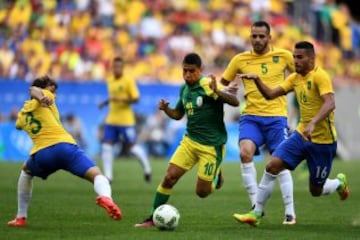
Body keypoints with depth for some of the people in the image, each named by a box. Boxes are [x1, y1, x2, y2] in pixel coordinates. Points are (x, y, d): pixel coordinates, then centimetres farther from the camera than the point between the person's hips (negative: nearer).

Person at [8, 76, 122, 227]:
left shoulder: (23, 113, 28)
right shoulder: (45, 97, 16)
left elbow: (19, 125, 49)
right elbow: (34, 89, -4)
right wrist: (41, 97, -25)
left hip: (41, 154, 4)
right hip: (64, 146, -4)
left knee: (26, 173, 38)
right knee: (97, 175, -11)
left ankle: (20, 218, 29)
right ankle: (105, 197, -50)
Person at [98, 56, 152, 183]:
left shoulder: (128, 81, -11)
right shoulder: (110, 80, 9)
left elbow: (136, 99, -14)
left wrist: (121, 99, -27)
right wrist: (105, 102, 6)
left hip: (126, 120, -6)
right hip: (111, 119, 6)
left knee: (132, 146, 1)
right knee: (106, 146, -5)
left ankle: (147, 169, 24)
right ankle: (108, 176, -2)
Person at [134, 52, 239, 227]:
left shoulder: (207, 85, -15)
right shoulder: (184, 89, 6)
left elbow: (235, 102, -23)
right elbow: (178, 114, 20)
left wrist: (217, 91, -40)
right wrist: (166, 109, -2)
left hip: (211, 145, -6)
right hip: (190, 141, 6)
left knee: (202, 192, -1)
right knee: (169, 177, -8)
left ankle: (216, 175, 33)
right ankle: (153, 218, 2)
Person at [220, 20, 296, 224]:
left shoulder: (283, 56, 2)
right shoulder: (240, 60, 5)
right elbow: (223, 83, 14)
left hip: (277, 116, -1)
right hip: (251, 116, 1)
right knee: (245, 152, -23)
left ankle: (290, 212, 9)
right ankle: (256, 205, -17)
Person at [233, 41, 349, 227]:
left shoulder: (320, 76, -17)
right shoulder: (295, 78, 6)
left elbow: (330, 104, -30)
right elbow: (270, 94, 9)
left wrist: (313, 123, -44)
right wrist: (257, 80, -8)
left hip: (322, 140, -6)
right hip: (302, 134, 7)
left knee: (316, 190, 4)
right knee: (273, 165, -10)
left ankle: (339, 183, 38)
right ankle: (256, 213, -3)